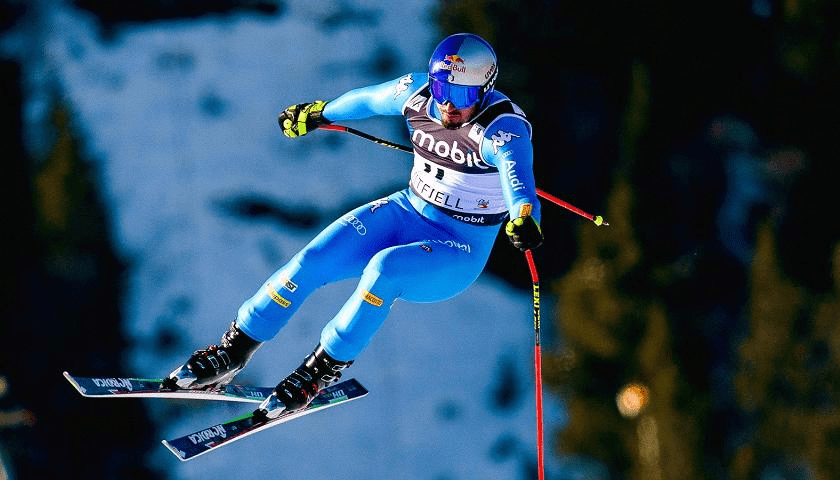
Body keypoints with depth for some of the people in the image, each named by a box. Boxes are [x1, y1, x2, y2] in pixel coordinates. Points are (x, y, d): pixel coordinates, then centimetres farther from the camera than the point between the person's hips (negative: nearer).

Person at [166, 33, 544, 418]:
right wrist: (318, 114, 30)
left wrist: (522, 217, -68)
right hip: (408, 212, 6)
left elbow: (516, 170, -46)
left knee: (384, 268, -34)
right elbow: (367, 100, 12)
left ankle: (325, 368, -15)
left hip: (459, 252, -6)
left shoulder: (502, 128, -26)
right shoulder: (418, 93, -9)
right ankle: (233, 351, 2)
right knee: (314, 259, -13)